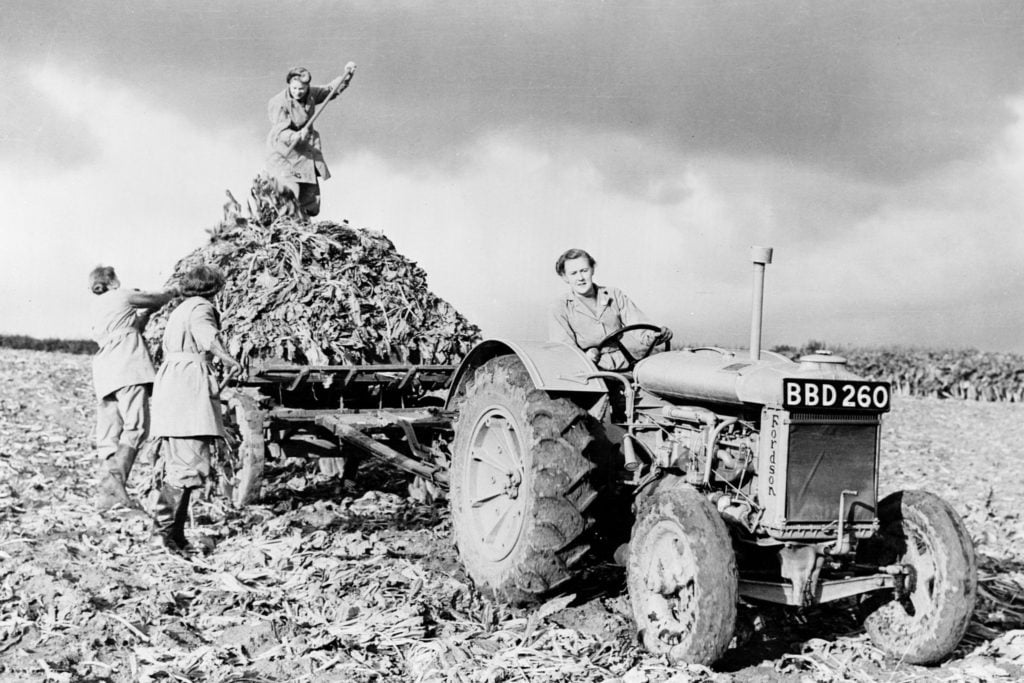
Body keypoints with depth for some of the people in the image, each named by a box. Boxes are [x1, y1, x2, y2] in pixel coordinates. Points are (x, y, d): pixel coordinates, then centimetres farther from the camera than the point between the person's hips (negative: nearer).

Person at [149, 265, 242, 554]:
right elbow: (202, 331, -24)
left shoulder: (180, 309, 27)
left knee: (175, 463, 10)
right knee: (191, 463, -14)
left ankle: (174, 533, 12)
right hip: (189, 384, -10)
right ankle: (165, 528, -19)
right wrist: (226, 356, -41)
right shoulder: (201, 307, 0)